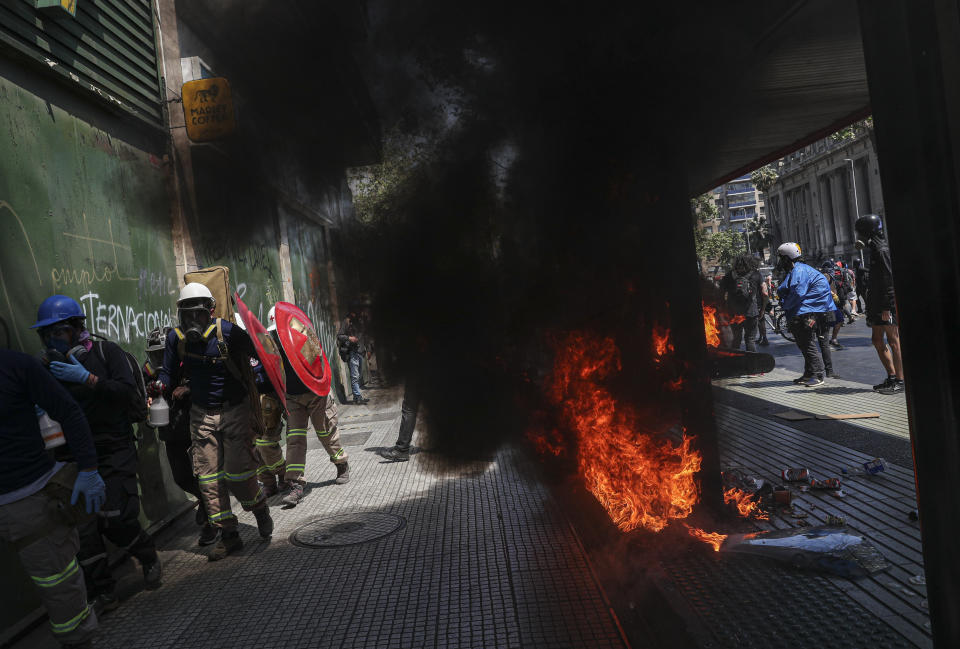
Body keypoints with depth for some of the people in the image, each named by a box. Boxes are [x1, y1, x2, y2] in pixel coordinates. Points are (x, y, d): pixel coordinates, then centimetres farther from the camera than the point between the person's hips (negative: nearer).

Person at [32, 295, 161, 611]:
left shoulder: (106, 352, -3)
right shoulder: (43, 365, 5)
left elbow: (127, 392, -14)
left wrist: (87, 379, -23)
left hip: (114, 450, -3)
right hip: (73, 457, 3)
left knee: (117, 520, -11)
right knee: (83, 529, -1)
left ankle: (149, 558, 20)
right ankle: (103, 594, 16)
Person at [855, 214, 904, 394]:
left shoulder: (882, 251, -13)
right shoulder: (875, 249, 17)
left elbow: (890, 280, -19)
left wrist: (886, 307, -22)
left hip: (887, 305, -10)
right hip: (877, 305, 10)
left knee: (893, 341, -5)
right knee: (877, 340, 12)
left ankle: (899, 381, 0)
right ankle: (892, 377, 19)